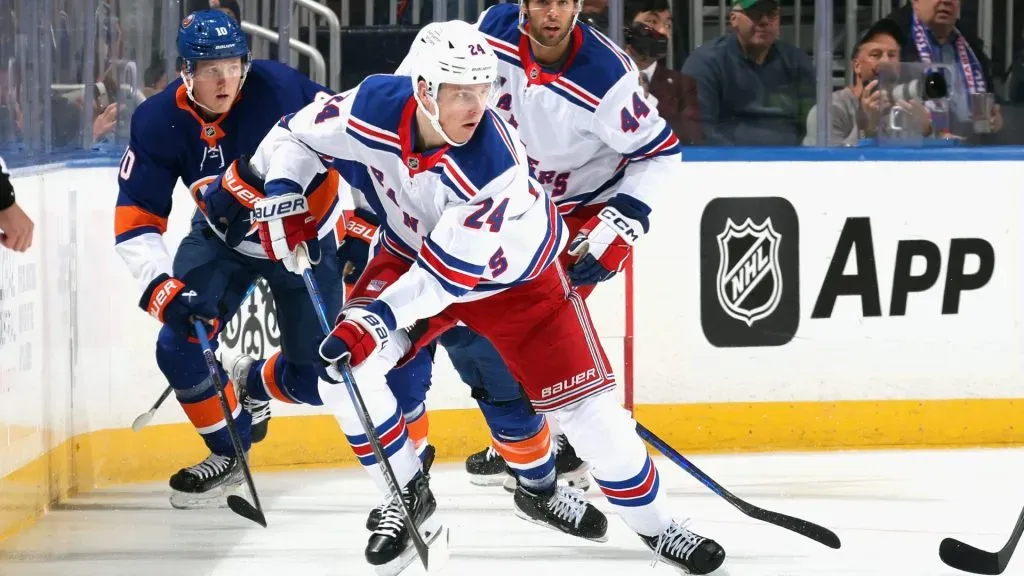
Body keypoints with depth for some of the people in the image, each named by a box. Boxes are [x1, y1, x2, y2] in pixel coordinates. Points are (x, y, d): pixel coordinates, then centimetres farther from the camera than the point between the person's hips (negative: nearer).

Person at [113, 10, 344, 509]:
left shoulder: (279, 91, -30)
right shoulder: (159, 122, -21)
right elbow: (135, 220, -19)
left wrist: (360, 229, -21)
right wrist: (161, 288, -33)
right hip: (223, 239, 2)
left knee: (312, 375, -1)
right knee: (180, 346, -15)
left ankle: (250, 385, 36)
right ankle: (229, 453, 10)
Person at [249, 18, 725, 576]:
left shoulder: (495, 161, -38)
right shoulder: (374, 107, -27)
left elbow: (451, 269, -34)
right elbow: (296, 137, -8)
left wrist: (377, 319, -39)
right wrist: (282, 193, -25)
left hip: (511, 270, -3)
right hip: (411, 251, 3)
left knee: (583, 401, -8)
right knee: (343, 369, -17)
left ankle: (655, 524, 12)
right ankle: (411, 498, 2)